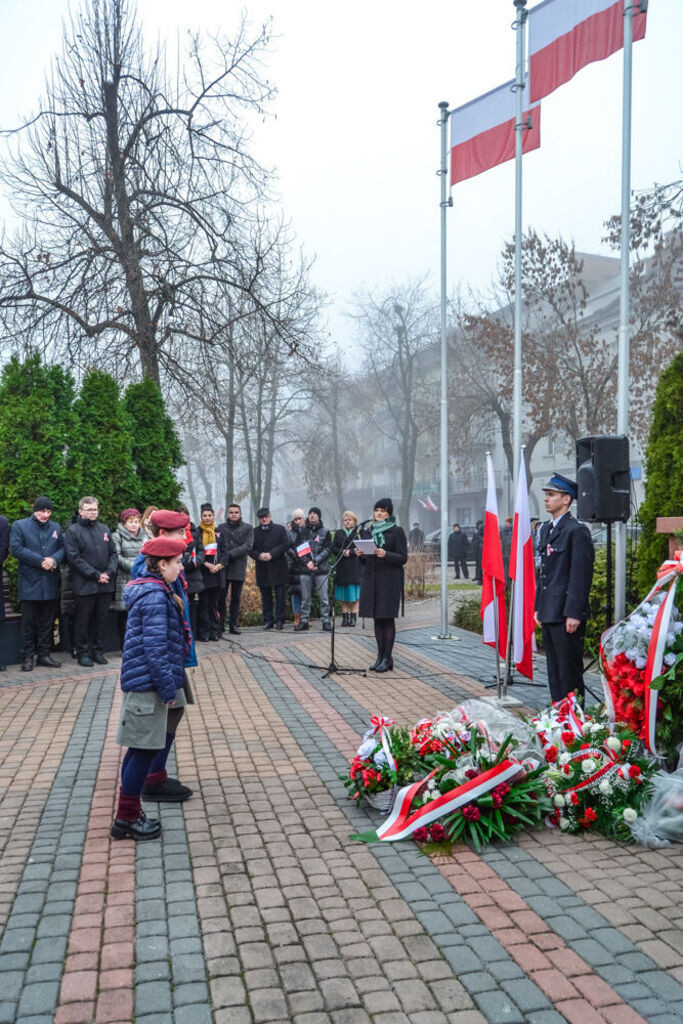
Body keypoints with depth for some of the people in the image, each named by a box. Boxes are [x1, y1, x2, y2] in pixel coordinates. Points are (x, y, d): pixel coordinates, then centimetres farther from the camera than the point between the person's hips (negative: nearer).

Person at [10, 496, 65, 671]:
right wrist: (40, 561, -16)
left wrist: (54, 560, -14)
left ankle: (44, 654, 19)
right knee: (29, 622, 2)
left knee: (47, 622, 9)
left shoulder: (56, 527, 13)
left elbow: (62, 548, 9)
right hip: (30, 583, -4)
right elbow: (16, 548, -9)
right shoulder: (19, 525, 1)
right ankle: (27, 657, 10)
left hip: (50, 584, 4)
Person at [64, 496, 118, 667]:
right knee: (84, 620, 4)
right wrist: (96, 575, -13)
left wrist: (109, 572, -5)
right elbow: (74, 558, -9)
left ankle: (98, 651, 20)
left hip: (106, 584, 4)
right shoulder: (73, 531, -2)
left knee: (101, 619, 9)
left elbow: (113, 553, 13)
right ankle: (83, 652, 14)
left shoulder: (104, 529, 12)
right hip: (84, 585, -4)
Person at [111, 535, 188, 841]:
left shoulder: (150, 590, 13)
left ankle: (130, 814, 26)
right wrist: (169, 690, -17)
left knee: (139, 749, 16)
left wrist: (169, 685, 22)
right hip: (148, 683, -10)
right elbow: (155, 648, -22)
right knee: (145, 750, -1)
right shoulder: (155, 596, -18)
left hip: (141, 681, 10)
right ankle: (126, 818, 9)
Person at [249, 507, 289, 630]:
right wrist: (259, 555, -16)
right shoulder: (254, 532, 10)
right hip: (262, 569, 2)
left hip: (278, 568, -2)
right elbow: (250, 549, 4)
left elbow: (285, 544, -6)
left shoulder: (280, 529, 4)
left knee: (280, 595, 0)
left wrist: (271, 554, -15)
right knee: (265, 596, 6)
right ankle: (268, 620, 13)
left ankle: (279, 620, 7)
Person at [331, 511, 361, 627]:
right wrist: (342, 552, -11)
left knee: (354, 594, -4)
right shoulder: (338, 533, 15)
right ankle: (345, 617, 7)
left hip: (355, 567, -3)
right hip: (341, 567, 3)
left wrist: (350, 552, -17)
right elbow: (333, 548, 6)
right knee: (343, 596, 3)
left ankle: (353, 617, 0)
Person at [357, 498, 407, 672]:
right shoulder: (367, 531, 14)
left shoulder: (396, 531, -2)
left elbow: (403, 558, -6)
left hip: (389, 579, -5)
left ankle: (387, 658, 3)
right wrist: (359, 554, -3)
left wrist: (386, 555, -21)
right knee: (377, 619, 8)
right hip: (371, 579, 5)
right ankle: (381, 656, 15)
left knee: (388, 618, -3)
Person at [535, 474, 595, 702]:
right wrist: (539, 606, 16)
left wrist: (574, 614, -19)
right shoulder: (546, 529, 15)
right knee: (553, 669, 16)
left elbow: (581, 575, -16)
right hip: (549, 613, 9)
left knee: (569, 671, -1)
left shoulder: (576, 531, -12)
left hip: (566, 614, -9)